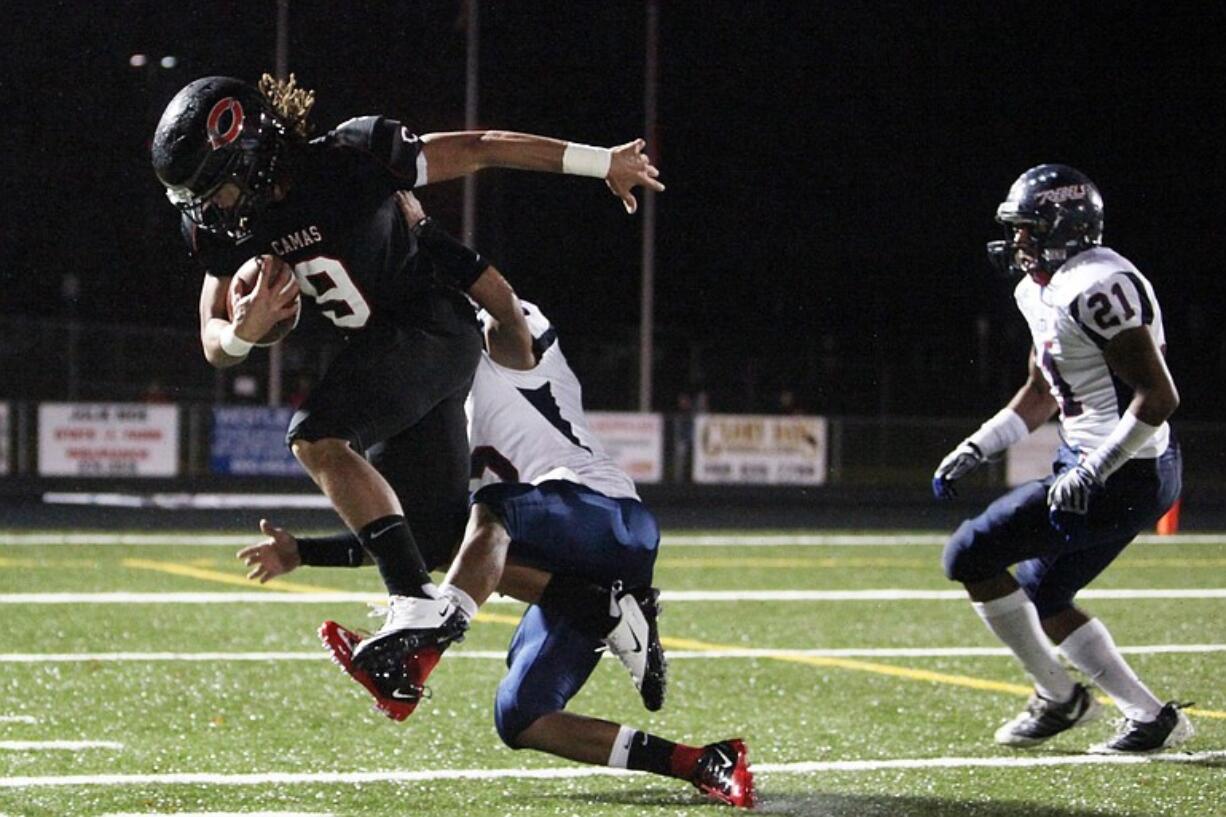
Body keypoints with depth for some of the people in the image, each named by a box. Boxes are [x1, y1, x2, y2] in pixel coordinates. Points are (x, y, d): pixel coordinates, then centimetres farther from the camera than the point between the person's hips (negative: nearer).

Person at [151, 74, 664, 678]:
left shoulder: (348, 161, -22)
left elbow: (477, 150, -12)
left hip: (432, 327, -8)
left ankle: (415, 603, -29)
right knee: (442, 538, 8)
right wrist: (242, 334, -28)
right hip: (375, 348, 8)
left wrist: (602, 162, -5)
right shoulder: (225, 227, -4)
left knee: (315, 438, -27)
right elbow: (214, 342, -2)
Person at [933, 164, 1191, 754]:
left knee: (970, 557, -6)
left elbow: (1159, 396, -23)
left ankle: (1058, 697, 6)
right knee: (1041, 598, 20)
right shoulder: (1041, 292, 12)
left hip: (1124, 476, -11)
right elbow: (1042, 395, 25)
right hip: (1094, 467, 11)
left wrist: (1092, 472, -25)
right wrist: (973, 450, 18)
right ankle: (1150, 716, 21)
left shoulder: (1096, 288, -20)